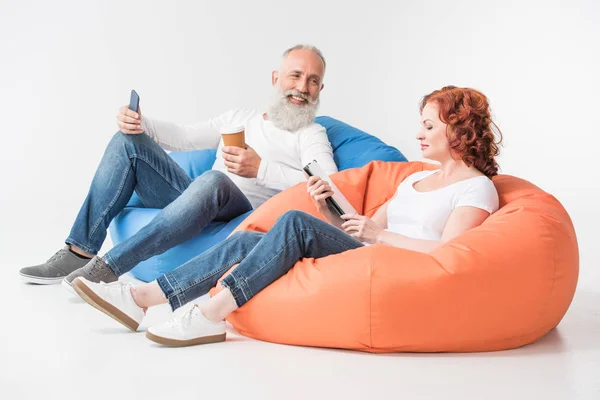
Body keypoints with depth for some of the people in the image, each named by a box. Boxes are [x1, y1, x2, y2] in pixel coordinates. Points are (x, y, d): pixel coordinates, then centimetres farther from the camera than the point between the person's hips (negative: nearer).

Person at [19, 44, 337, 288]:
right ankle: (78, 253, -10)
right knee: (128, 141, -1)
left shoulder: (311, 134, 6)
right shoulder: (239, 118, 25)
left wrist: (261, 168, -23)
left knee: (214, 181, -39)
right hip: (198, 201, 6)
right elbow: (186, 136, 21)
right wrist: (139, 123, 2)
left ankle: (109, 266, -33)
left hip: (247, 213, -6)